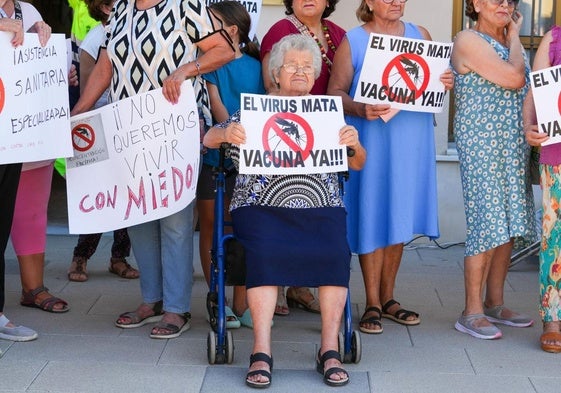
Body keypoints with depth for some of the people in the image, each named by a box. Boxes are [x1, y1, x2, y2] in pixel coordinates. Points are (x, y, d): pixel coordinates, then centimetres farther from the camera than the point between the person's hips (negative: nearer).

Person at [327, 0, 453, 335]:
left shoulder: (420, 35, 11)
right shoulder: (352, 41, -1)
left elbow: (436, 78, 18)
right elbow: (335, 91, -5)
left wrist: (446, 83, -5)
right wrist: (361, 110, -23)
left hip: (412, 142, 4)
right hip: (370, 142, -4)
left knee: (399, 218, 10)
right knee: (372, 219, -2)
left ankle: (388, 298, 22)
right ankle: (372, 304, 8)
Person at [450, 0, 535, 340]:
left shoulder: (511, 43, 17)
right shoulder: (469, 41, -8)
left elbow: (527, 91, 16)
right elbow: (514, 79, -15)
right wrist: (515, 37, -4)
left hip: (515, 144, 8)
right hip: (482, 143, -8)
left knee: (507, 226, 8)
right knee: (488, 224, -10)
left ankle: (495, 304, 17)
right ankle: (472, 313, -4)